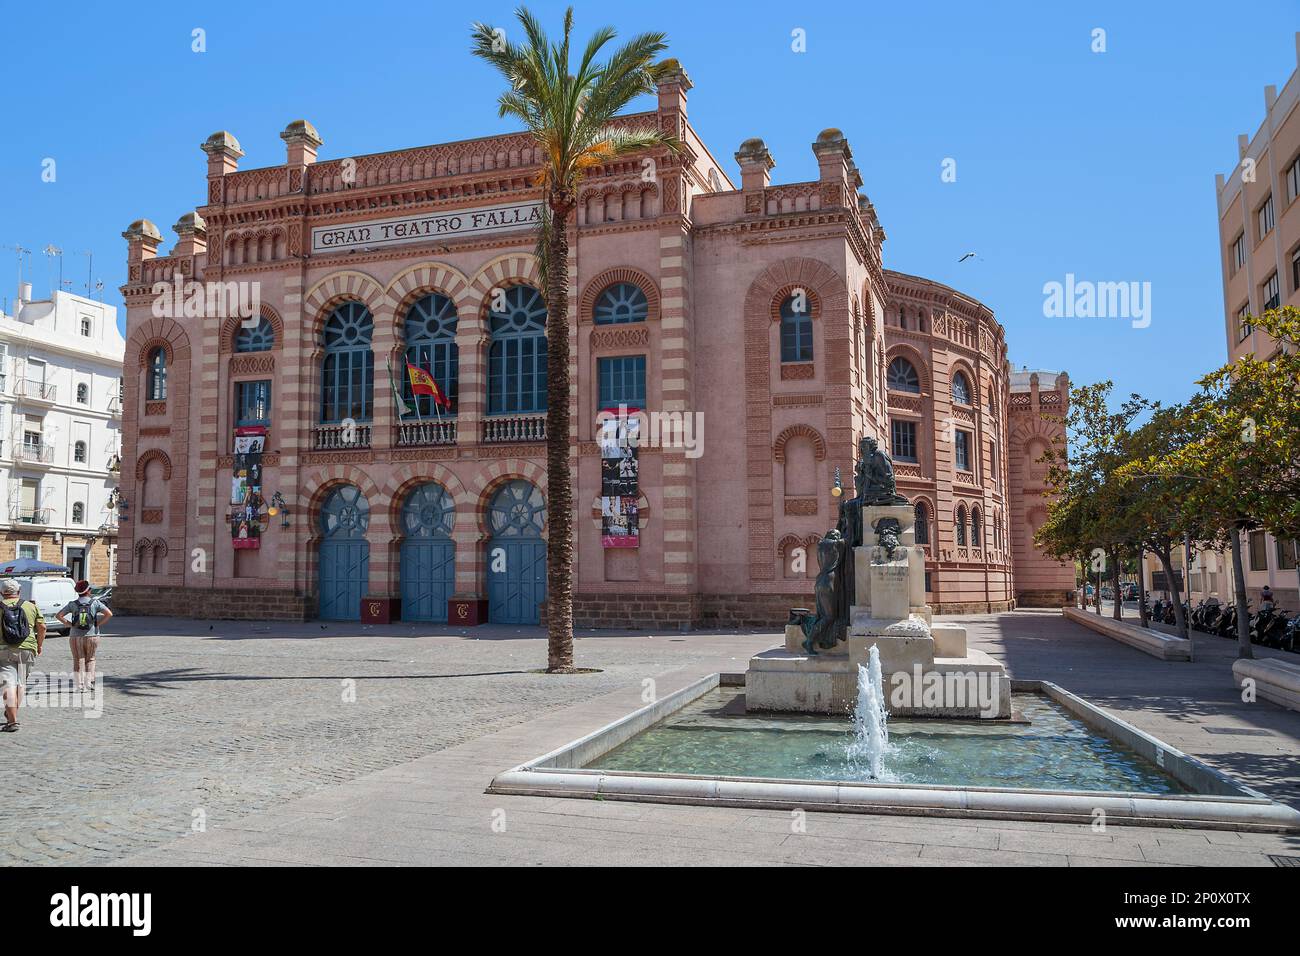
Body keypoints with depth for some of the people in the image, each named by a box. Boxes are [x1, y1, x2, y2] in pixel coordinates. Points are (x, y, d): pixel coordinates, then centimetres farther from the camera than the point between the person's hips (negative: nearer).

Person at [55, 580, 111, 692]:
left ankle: (80, 685, 5)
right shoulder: (95, 603, -3)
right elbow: (109, 614, -11)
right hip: (92, 636, 0)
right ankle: (89, 683, 6)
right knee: (90, 660, 13)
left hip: (75, 637, 0)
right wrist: (98, 624, -3)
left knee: (78, 660, 7)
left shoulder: (72, 604, 0)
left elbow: (58, 615, -2)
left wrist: (69, 624, 1)